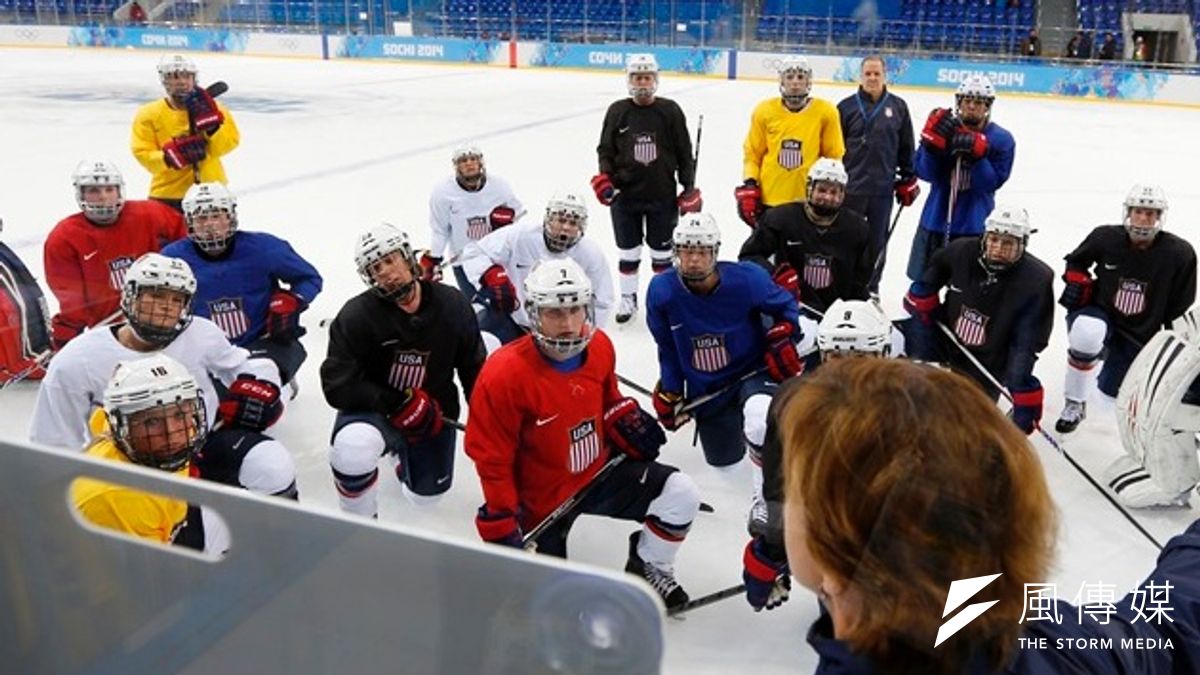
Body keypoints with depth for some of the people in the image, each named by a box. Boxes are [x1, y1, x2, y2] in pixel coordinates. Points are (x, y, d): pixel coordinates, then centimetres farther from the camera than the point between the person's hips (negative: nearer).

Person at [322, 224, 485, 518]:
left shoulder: (453, 306, -11)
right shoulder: (356, 315, -19)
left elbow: (474, 368, 1)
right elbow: (337, 386, -21)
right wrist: (398, 403, -28)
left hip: (434, 412, 3)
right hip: (374, 409, -3)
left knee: (425, 494, 16)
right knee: (353, 447, -37)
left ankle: (401, 450, 51)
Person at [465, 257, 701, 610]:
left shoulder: (599, 346, -8)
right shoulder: (505, 374, -27)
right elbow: (492, 459, -17)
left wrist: (627, 422, -5)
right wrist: (501, 531, -13)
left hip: (599, 472, 5)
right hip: (541, 499, -4)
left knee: (681, 493, -12)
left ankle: (647, 569, 14)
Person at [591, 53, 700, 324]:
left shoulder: (670, 110, -3)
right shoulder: (617, 111, -1)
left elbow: (684, 153, 1)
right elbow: (605, 149, 7)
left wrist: (689, 188, 0)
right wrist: (604, 176, -9)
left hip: (662, 195, -1)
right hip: (624, 195, 1)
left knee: (662, 249, 12)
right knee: (628, 251, 11)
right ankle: (628, 297, 27)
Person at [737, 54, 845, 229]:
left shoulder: (825, 112, -4)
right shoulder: (764, 111, -1)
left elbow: (834, 157, 3)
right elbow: (752, 153, 6)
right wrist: (749, 185, -4)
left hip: (809, 201, -1)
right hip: (768, 200, 1)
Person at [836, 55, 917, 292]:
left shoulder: (898, 106, 3)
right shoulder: (847, 106, -1)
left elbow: (906, 147, 9)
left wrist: (908, 179, 8)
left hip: (883, 188, 2)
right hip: (849, 186, -1)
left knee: (877, 241, 11)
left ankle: (870, 288, 25)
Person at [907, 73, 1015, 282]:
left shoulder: (1002, 139, -5)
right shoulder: (943, 128, -1)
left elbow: (991, 182, -13)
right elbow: (925, 173, -8)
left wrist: (977, 155, -27)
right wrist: (933, 144, -23)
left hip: (975, 226, -1)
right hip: (935, 218, 2)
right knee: (924, 281, 14)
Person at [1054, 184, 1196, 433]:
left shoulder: (1180, 254, -13)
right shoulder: (1105, 238, -14)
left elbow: (1180, 309, -4)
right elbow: (1076, 261, 9)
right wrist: (1077, 280, -10)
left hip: (1140, 335, 2)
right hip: (1100, 314, -2)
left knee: (1111, 391, 9)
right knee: (1087, 333, -38)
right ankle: (1075, 403, -17)